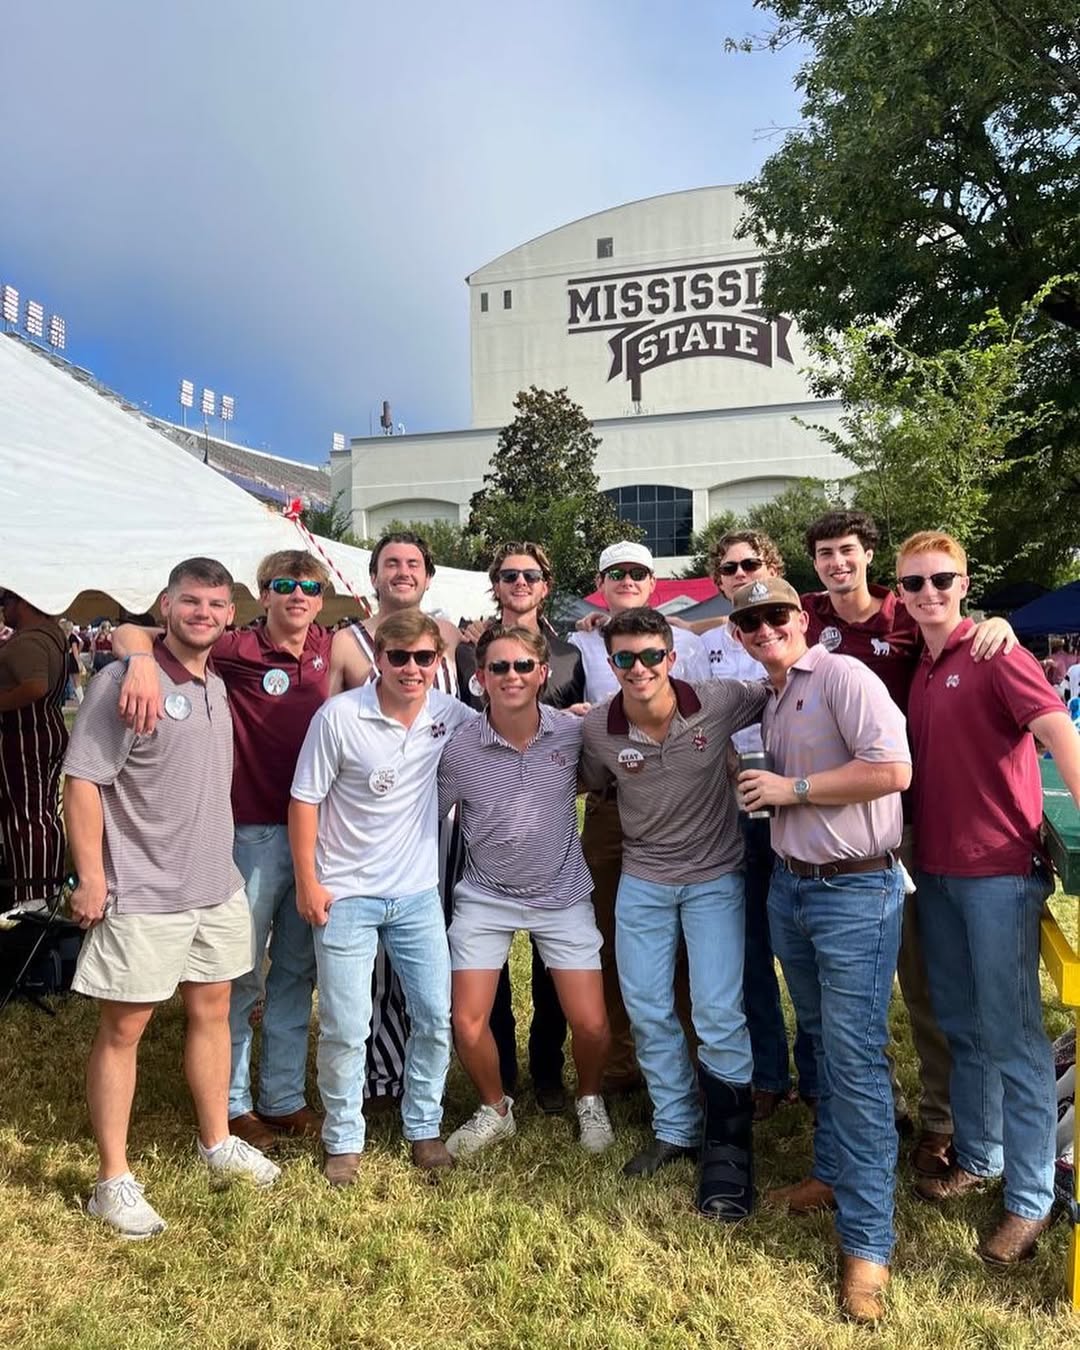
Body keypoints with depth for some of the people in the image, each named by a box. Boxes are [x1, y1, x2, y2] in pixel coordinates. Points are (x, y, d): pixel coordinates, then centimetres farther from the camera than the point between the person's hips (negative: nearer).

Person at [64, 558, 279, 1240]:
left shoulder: (218, 687, 9)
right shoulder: (123, 681, -13)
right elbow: (82, 782, -15)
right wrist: (91, 878, -17)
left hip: (218, 887, 7)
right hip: (142, 896, -7)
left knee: (213, 1011, 17)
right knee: (123, 1030, 5)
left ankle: (219, 1142, 35)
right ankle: (115, 1181, 20)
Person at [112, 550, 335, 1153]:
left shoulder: (329, 646, 2)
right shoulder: (237, 650, -12)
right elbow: (130, 633, -15)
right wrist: (143, 659, -37)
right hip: (254, 832, -5)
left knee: (297, 972, 16)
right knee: (242, 975, 8)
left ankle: (285, 1096, 32)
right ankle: (232, 1103, 27)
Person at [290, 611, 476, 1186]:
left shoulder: (450, 715, -5)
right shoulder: (339, 717, -15)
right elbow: (304, 800, -8)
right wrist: (307, 882, -8)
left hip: (419, 894, 4)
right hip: (346, 896, -3)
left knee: (436, 1017, 9)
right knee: (345, 1029, 3)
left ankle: (423, 1127, 30)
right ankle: (343, 1141, 25)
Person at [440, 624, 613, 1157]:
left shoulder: (574, 732, -13)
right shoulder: (459, 748, -14)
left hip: (562, 895, 0)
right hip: (485, 897, 0)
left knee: (590, 1024, -1)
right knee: (467, 1023, -1)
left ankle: (589, 1102, 32)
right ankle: (494, 1110, 30)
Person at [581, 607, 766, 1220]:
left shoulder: (720, 701, -20)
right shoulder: (598, 728, -12)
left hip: (715, 876, -2)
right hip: (642, 879, 3)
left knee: (719, 1015, -4)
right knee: (647, 1011, 11)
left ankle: (728, 1154, 15)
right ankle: (676, 1128, 33)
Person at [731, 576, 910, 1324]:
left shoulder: (843, 675, -12)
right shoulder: (768, 701, 12)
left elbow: (893, 769, -22)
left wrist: (792, 789, -16)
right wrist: (757, 786, 5)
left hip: (856, 892, -8)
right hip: (788, 886, 8)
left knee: (856, 1059, -3)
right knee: (824, 1045, 19)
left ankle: (867, 1240, 7)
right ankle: (833, 1175, 35)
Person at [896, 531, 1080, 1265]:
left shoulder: (995, 654, -9)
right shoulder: (918, 671, 11)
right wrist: (917, 851, 8)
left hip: (1000, 870, -7)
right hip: (937, 870, 7)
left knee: (1012, 1035, 1)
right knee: (962, 1026, 17)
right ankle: (978, 1157, 33)